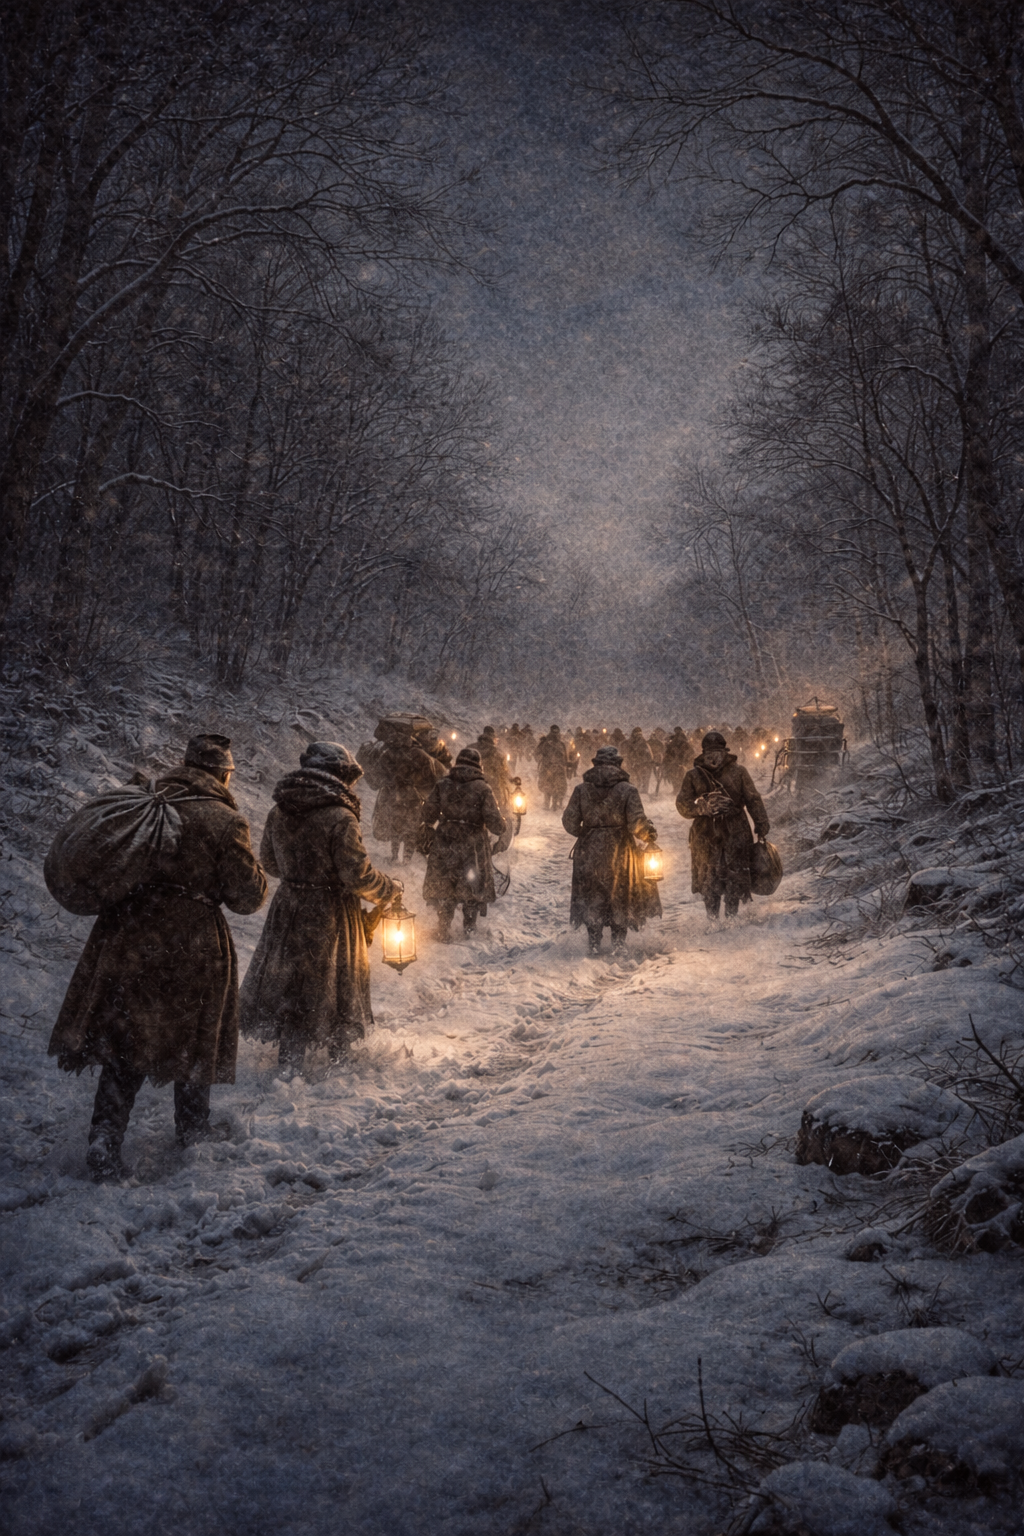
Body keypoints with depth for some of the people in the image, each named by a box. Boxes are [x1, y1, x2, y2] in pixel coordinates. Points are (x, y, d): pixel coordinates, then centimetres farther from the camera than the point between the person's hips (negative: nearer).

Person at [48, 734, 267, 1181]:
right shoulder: (224, 822, -13)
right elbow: (248, 896, -11)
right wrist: (254, 874, 9)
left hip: (128, 935, 4)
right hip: (190, 942, -3)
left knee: (124, 1041, 13)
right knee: (193, 1037, 17)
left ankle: (105, 1144, 8)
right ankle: (193, 1130, 34)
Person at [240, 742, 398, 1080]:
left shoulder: (279, 812, -1)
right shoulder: (339, 818, -21)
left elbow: (270, 863, 10)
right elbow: (357, 875, -20)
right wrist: (389, 890, -3)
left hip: (288, 909, 5)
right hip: (331, 915, -5)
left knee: (288, 978, 15)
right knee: (337, 981, 14)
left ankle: (290, 1062, 20)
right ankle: (338, 1054, 30)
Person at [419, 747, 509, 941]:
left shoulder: (442, 785, -5)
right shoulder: (482, 789, -11)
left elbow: (428, 814, -1)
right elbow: (493, 821, -13)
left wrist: (425, 834, 16)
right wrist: (505, 831, 8)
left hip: (445, 844, 1)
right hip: (473, 846, -1)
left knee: (443, 888, 12)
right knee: (473, 885, 20)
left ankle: (444, 932, 14)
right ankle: (469, 925, 26)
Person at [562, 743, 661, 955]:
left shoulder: (581, 789, -3)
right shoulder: (627, 790, -9)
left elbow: (570, 822, -1)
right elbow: (637, 824, -13)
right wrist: (650, 835, 7)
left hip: (589, 853, 1)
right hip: (619, 852, -1)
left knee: (591, 900, 12)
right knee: (621, 898, 13)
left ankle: (594, 945, 14)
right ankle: (618, 942, 16)